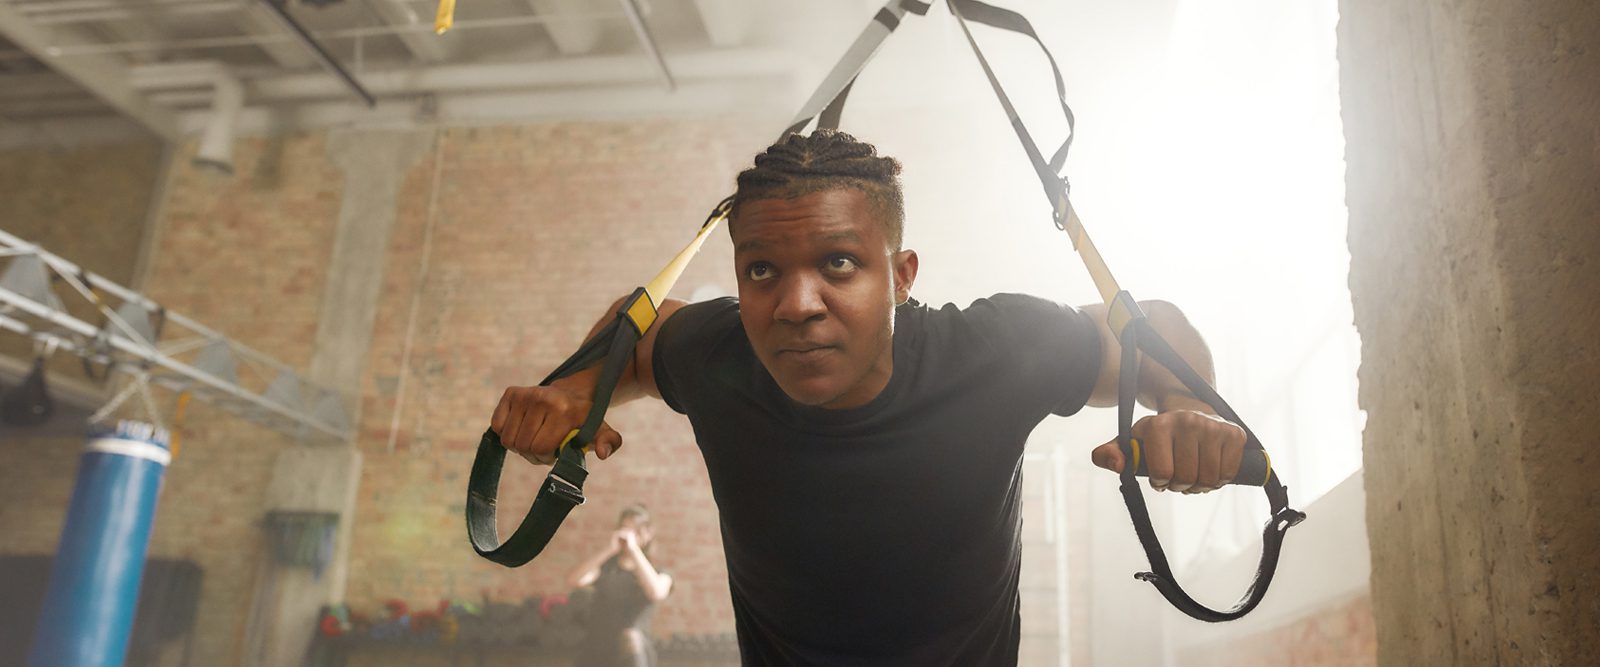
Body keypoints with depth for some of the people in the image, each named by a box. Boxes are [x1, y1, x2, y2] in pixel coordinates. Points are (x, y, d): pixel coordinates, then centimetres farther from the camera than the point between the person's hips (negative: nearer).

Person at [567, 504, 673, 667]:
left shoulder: (659, 575, 8)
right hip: (595, 654, 3)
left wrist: (634, 549, -16)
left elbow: (656, 593, -18)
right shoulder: (604, 566, 14)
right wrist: (607, 550, -16)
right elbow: (574, 580, -7)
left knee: (632, 638, -35)